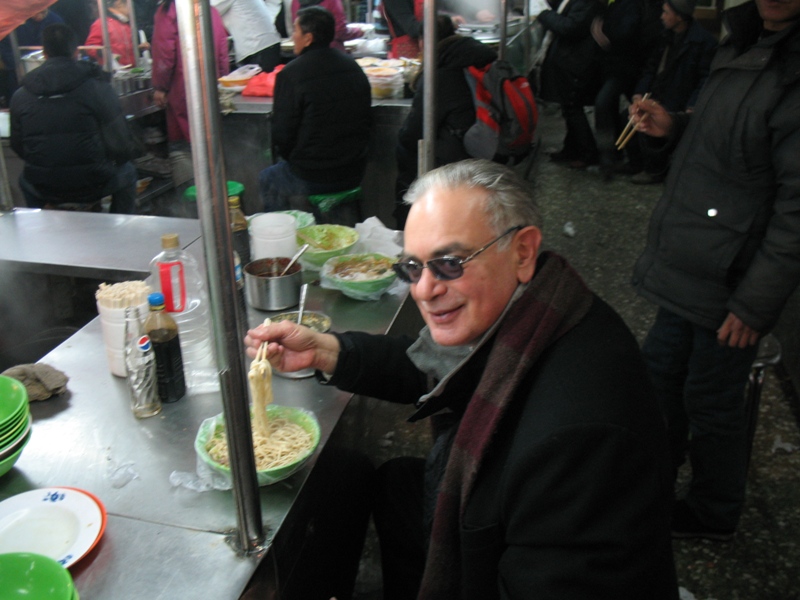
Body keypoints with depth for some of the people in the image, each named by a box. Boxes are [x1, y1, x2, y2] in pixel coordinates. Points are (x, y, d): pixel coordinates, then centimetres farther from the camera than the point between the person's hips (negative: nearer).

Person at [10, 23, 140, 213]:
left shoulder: (19, 96, -4)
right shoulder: (98, 87, -12)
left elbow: (18, 147, 6)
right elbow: (120, 145, -11)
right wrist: (130, 151, 13)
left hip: (44, 189, 3)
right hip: (93, 185, -2)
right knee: (127, 172, 29)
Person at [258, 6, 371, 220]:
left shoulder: (290, 74, -16)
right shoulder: (353, 67, 3)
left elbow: (282, 136, -13)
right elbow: (365, 122, 11)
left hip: (311, 179, -6)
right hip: (354, 175, 6)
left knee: (266, 179, 23)